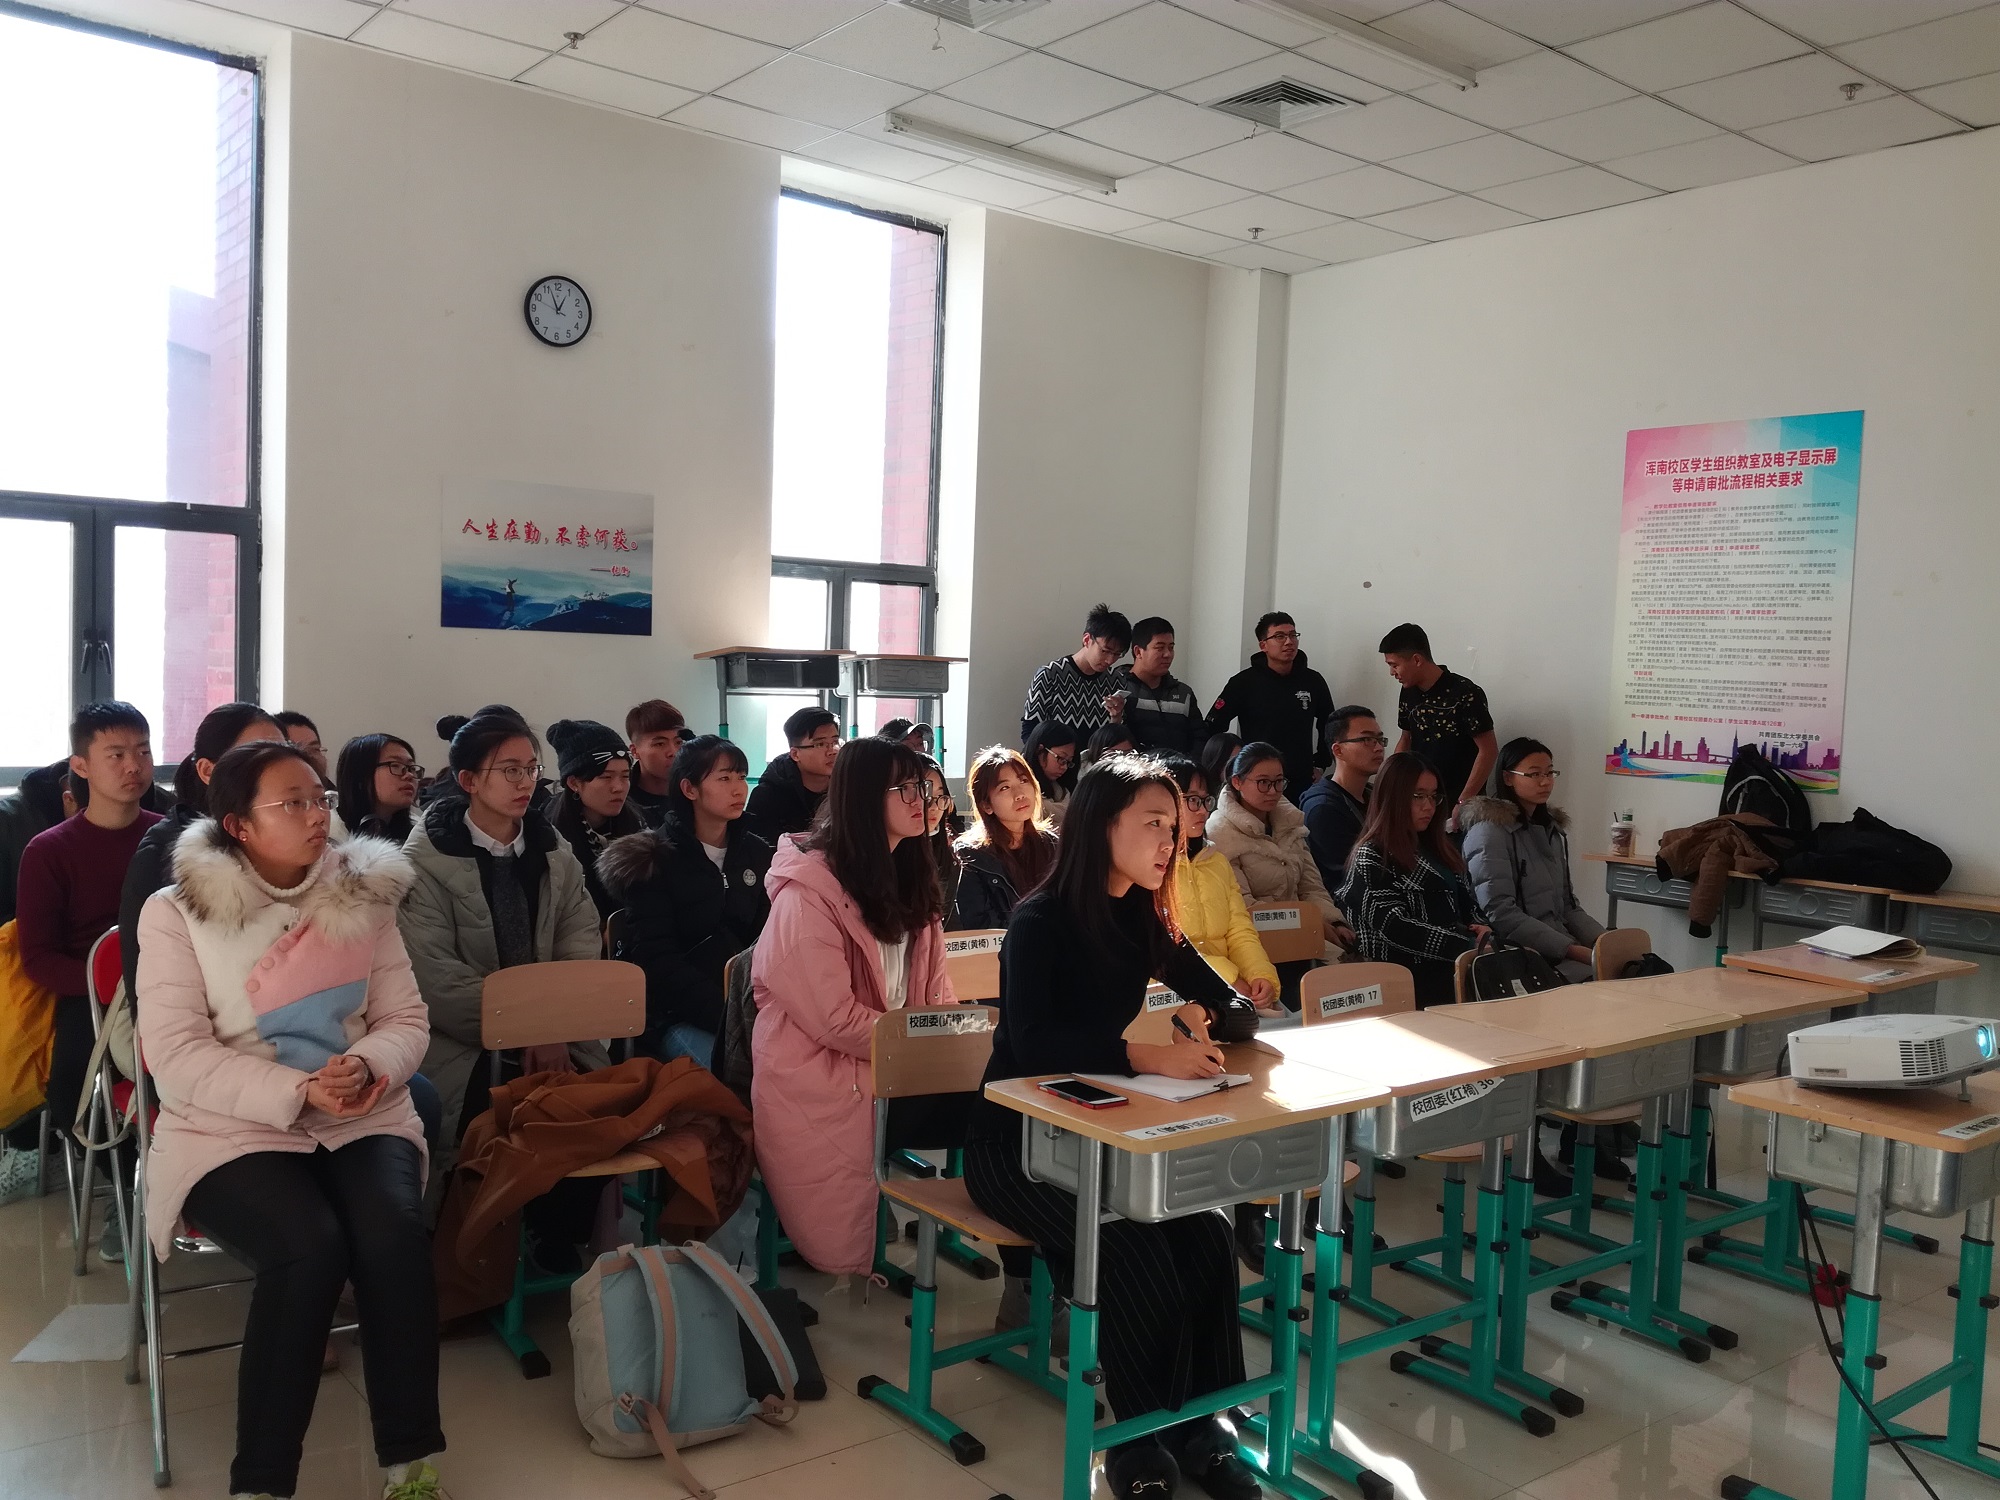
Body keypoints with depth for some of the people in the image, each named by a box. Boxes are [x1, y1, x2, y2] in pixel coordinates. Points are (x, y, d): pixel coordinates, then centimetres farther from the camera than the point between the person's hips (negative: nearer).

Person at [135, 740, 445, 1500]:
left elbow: (406, 1020, 5)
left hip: (361, 1119, 3)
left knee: (393, 1232, -28)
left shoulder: (364, 896, 6)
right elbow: (177, 1056, -11)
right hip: (232, 1131, -2)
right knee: (309, 1245, -31)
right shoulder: (177, 913, -3)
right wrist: (299, 1093, -24)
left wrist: (366, 1067, -19)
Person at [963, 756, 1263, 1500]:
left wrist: (1200, 1014, -14)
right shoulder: (1040, 921, -17)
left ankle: (1199, 1419, -5)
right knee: (1136, 1255, -27)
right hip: (1015, 1141, -6)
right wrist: (1148, 1056, -42)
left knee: (1208, 1236, -20)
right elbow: (1033, 1045, -32)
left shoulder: (1144, 919, 3)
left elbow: (1229, 1003, 10)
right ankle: (1144, 1432, -5)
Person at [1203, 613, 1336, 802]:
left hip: (1302, 784, 3)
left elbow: (1329, 725, 20)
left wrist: (1319, 764, 14)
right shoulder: (1244, 682, -4)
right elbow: (1213, 728, -3)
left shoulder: (1313, 681, 6)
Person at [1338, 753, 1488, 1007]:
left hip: (1453, 967, 7)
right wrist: (1469, 945, -16)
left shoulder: (1438, 849, 22)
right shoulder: (1371, 857, -2)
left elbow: (1465, 903, 24)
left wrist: (1479, 928, 0)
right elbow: (1394, 927, -12)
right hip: (1414, 979, -7)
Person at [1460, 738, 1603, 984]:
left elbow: (1567, 904, 18)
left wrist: (1603, 939, -2)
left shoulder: (1552, 828, 19)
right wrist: (1574, 951, -19)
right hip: (1521, 956, -7)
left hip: (1562, 948, 7)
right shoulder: (1490, 831, -7)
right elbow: (1501, 915, -15)